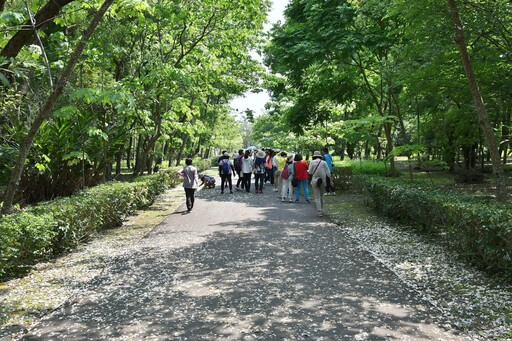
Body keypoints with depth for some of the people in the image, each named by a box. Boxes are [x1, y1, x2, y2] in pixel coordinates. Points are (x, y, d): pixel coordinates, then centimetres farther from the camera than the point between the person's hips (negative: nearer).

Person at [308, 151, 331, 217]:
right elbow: (328, 172, -3)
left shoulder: (312, 162, -3)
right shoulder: (324, 162, 1)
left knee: (317, 197, 0)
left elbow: (310, 172, -8)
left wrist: (308, 170, 14)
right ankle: (321, 210, 25)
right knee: (321, 196, 18)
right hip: (323, 181, 2)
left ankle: (319, 212, -9)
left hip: (314, 181, -2)